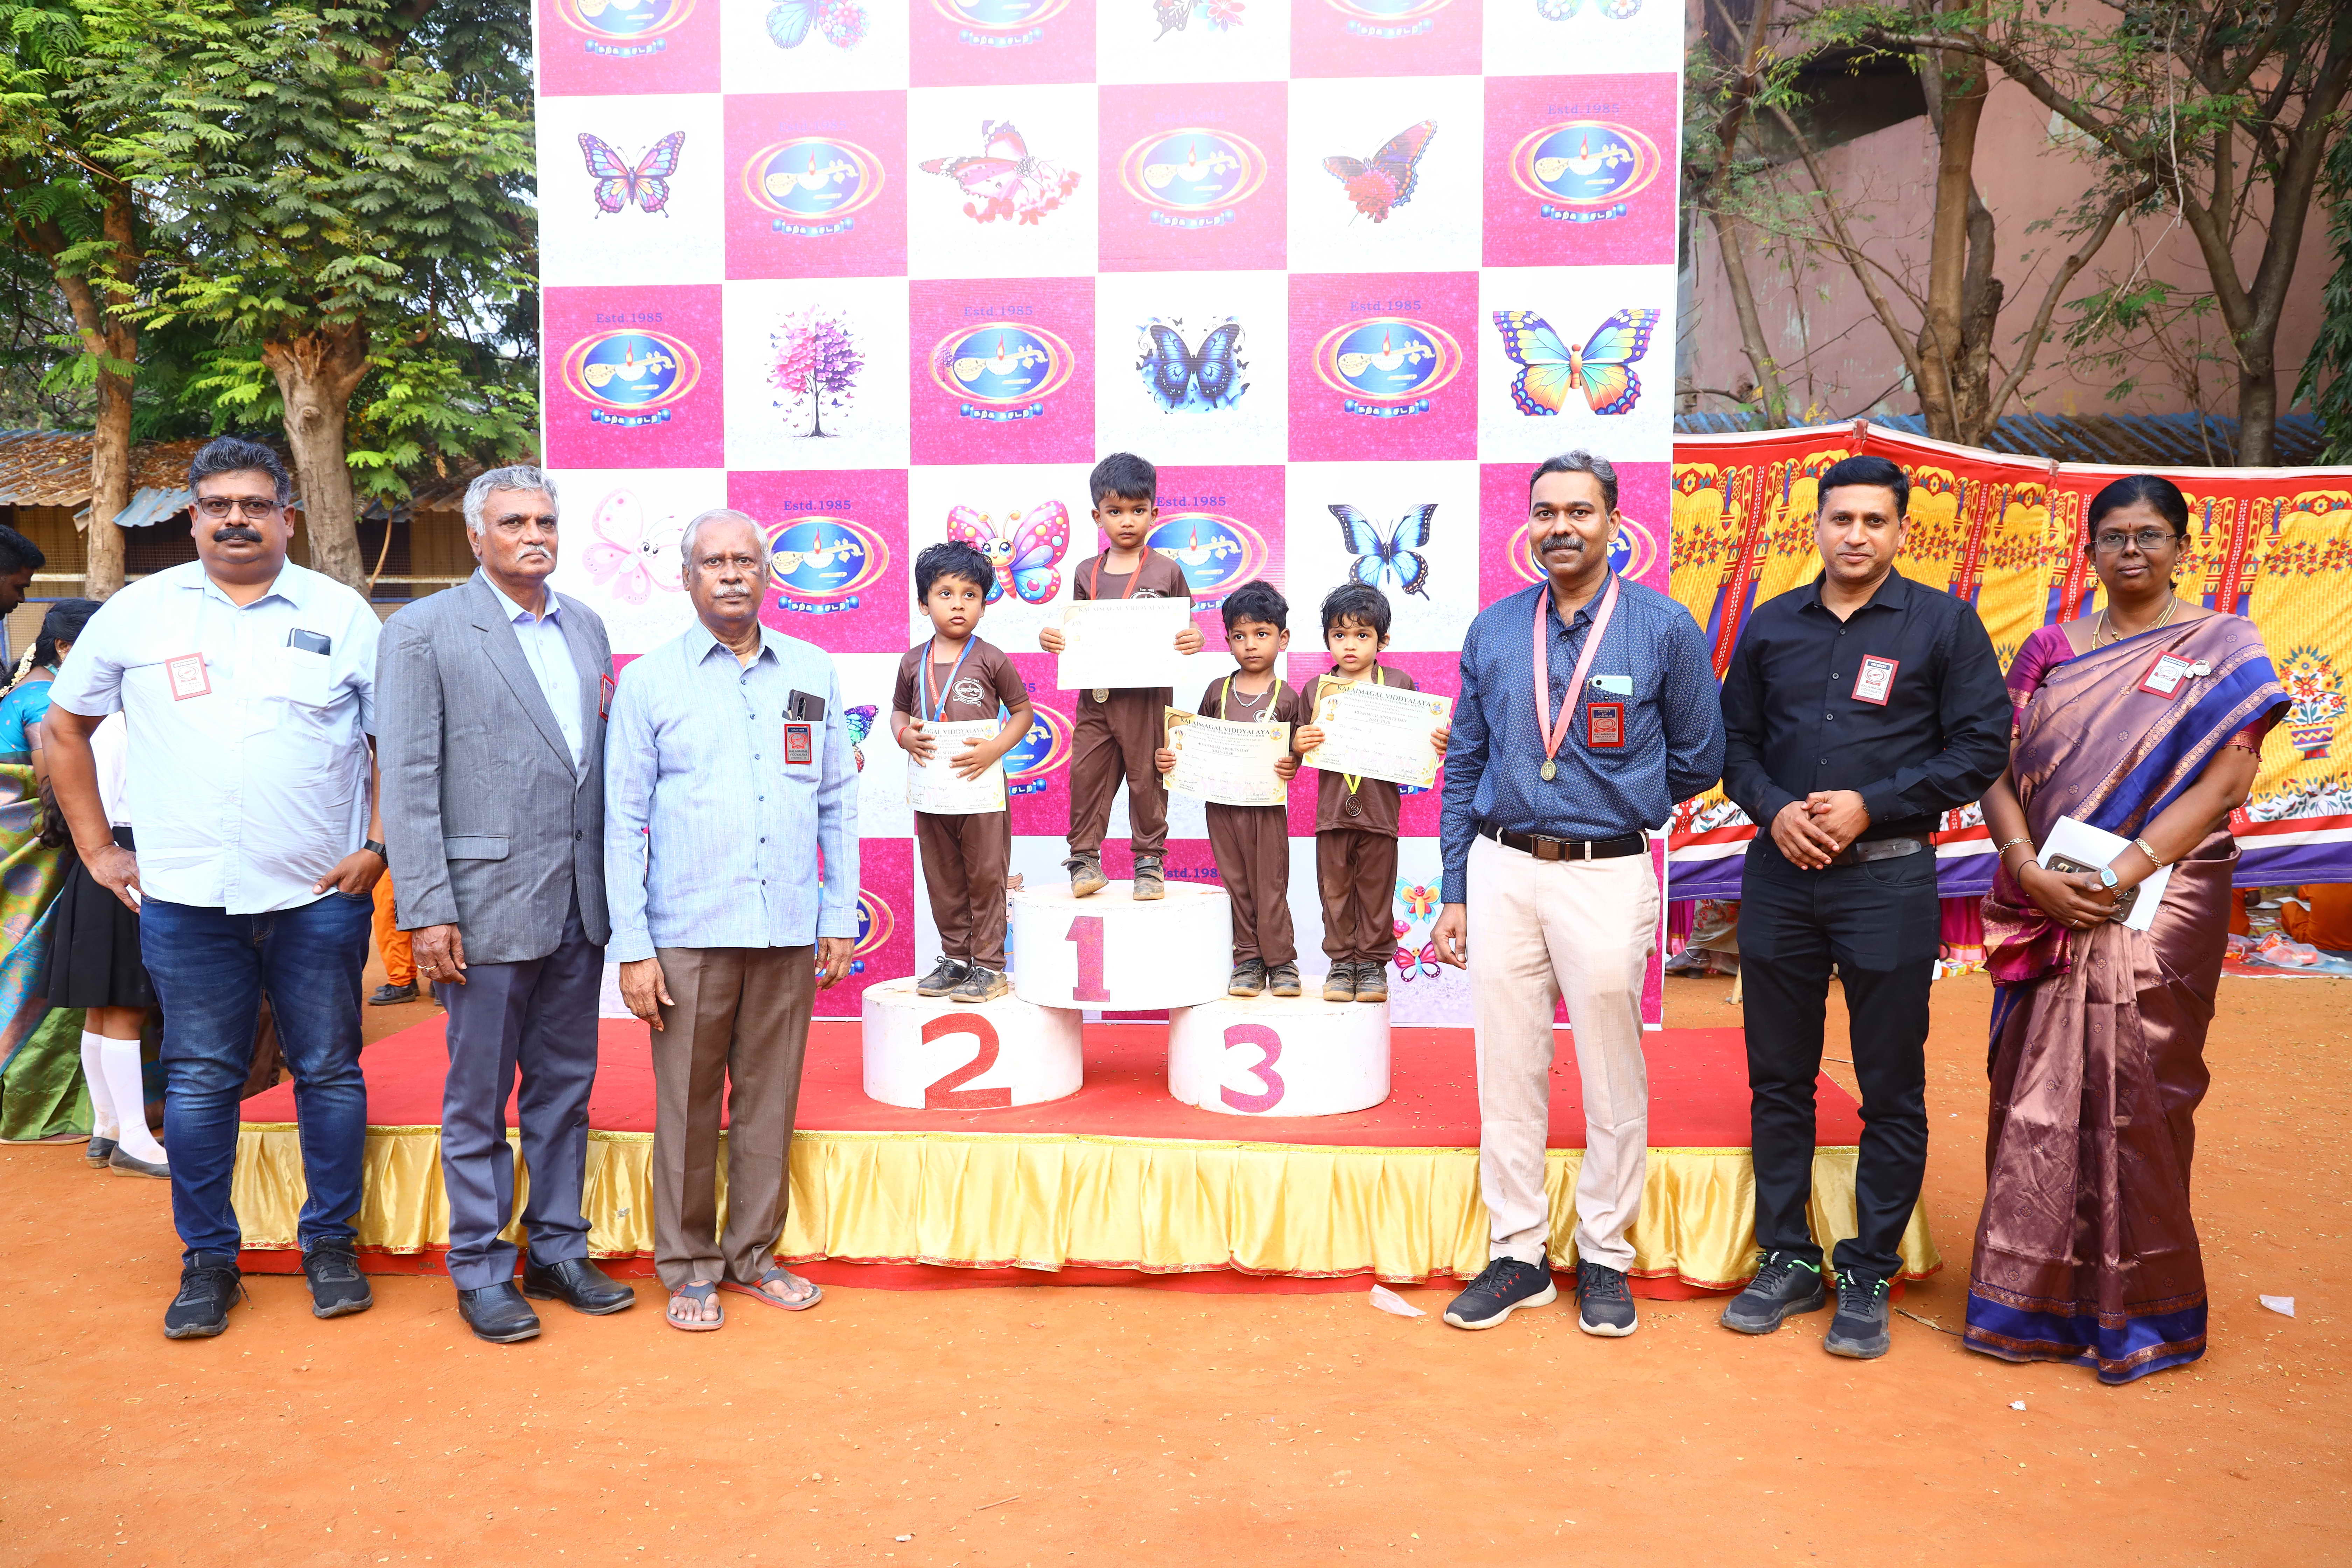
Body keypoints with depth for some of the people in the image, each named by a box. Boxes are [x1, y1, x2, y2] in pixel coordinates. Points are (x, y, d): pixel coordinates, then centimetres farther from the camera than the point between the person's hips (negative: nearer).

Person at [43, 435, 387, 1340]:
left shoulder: (341, 615, 3)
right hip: (185, 900, 1)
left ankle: (331, 1243, 21)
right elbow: (65, 729, 15)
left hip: (320, 897, 0)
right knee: (199, 1081, 7)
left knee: (329, 1071, 7)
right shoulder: (137, 613, 5)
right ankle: (208, 1260, 20)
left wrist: (379, 845, -4)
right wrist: (96, 848, 9)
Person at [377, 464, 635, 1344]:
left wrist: (614, 881, 9)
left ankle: (558, 1253, 27)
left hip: (578, 906, 5)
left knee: (564, 1089, 14)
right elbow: (407, 782, -9)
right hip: (488, 904, -5)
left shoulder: (585, 627, 11)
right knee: (479, 1100, 6)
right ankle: (481, 1272, 20)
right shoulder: (424, 633, -5)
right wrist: (427, 911, -14)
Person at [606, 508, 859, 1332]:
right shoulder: (648, 682, 2)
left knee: (770, 1101, 9)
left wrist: (840, 916, 7)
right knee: (688, 1108, 5)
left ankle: (754, 1253, 24)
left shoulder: (813, 673, 9)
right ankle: (690, 1267, 20)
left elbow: (839, 802, 12)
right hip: (689, 934, -2)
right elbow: (623, 821, 1)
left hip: (789, 931, 2)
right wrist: (632, 946, -5)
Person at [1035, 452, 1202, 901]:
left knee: (1146, 777, 4)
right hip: (1096, 693, 3)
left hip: (1147, 694, -3)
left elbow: (1185, 629, 6)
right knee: (1086, 772, 4)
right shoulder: (1087, 574, 8)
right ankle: (1085, 857, 17)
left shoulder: (1167, 571, 1)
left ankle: (1150, 862, 16)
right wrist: (1052, 638, -4)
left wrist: (1193, 641, -16)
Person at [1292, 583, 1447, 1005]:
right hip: (1332, 807, 2)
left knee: (1376, 890, 7)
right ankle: (1341, 961, 20)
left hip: (1379, 807, -1)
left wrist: (1438, 743, -16)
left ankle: (1372, 962, 19)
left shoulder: (1399, 684, 1)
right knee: (1335, 889, 7)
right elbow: (1302, 744, 10)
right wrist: (1297, 743, -12)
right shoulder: (1316, 689, 6)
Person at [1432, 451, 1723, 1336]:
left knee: (1613, 1081, 4)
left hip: (1609, 875, -3)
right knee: (1507, 1073, 8)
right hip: (1501, 871, 3)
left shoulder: (1664, 630, -1)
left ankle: (1605, 1259, 21)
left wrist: (1616, 805, 8)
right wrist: (1454, 893, 7)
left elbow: (1697, 761, 7)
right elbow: (1465, 766, 10)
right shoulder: (1493, 632, 8)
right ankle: (1518, 1254, 21)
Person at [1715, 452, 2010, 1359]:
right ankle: (1787, 1261, 24)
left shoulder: (1944, 624, -1)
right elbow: (1734, 739, 12)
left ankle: (1869, 1279, 18)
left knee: (1891, 1091, 4)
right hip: (1779, 875, 3)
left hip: (1888, 880, -3)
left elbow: (1980, 749, -4)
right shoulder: (1772, 626, 9)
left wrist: (1870, 806, -14)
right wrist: (1773, 808, -7)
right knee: (1777, 1078, 10)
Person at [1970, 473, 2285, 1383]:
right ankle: (2033, 1299, 18)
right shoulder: (2050, 652, 10)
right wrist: (2031, 873, -12)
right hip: (2046, 912, 3)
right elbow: (1999, 774, 4)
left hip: (2158, 909, -3)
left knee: (2137, 1100, 0)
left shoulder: (2222, 650, 2)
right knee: (2037, 1098, 5)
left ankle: (2141, 1310, 16)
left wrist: (2120, 876, -17)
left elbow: (2223, 783, -7)